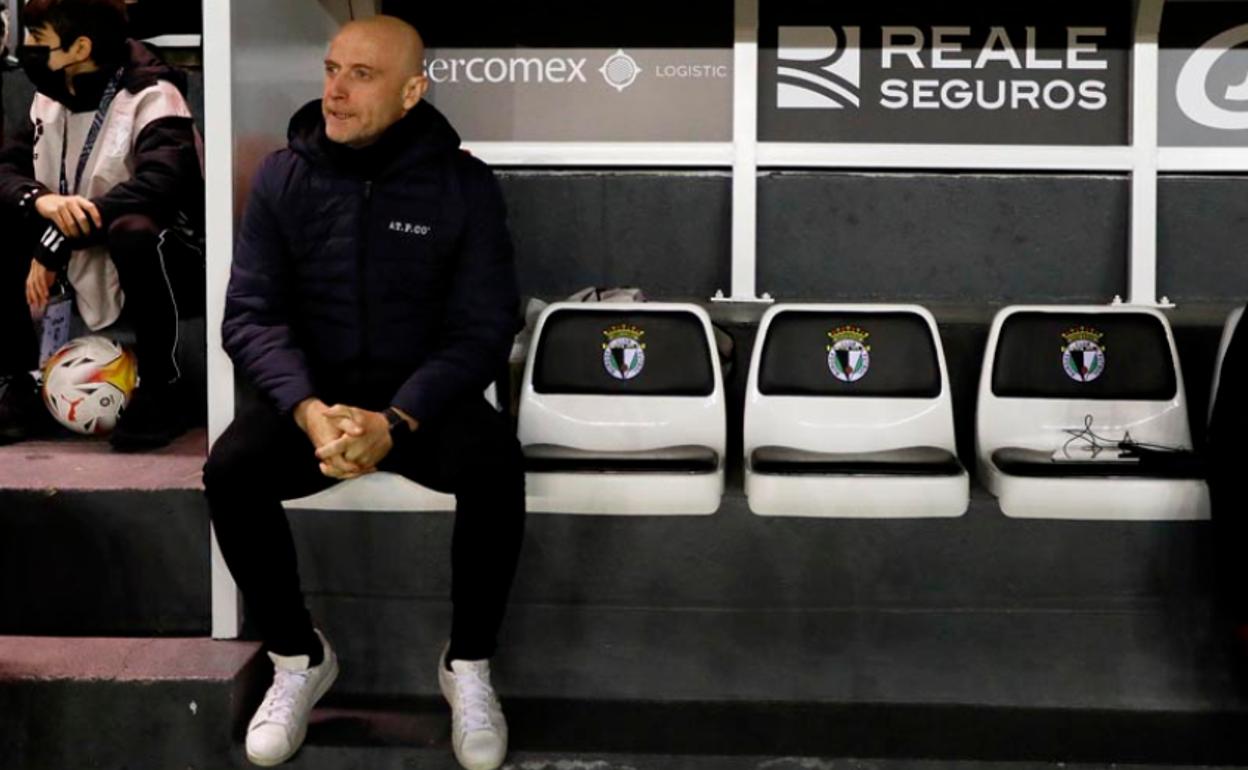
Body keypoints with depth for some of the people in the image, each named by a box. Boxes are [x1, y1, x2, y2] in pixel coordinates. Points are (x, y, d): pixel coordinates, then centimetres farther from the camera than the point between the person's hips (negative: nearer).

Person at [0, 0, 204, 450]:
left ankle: (160, 391, -19)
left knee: (134, 230, -38)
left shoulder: (151, 94, -17)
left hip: (169, 267, -6)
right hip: (84, 271, 7)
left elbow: (159, 182, -32)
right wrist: (42, 201, -27)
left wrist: (56, 242, -32)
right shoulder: (51, 98, 4)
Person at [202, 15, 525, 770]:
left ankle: (469, 664, -9)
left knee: (496, 466, -32)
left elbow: (483, 330, -10)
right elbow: (251, 315, -5)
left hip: (425, 396, -1)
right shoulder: (283, 177, -2)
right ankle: (300, 656, -3)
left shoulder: (464, 183, -7)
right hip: (314, 392, 2)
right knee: (230, 470, -27)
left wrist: (396, 421, -26)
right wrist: (308, 410, -25)